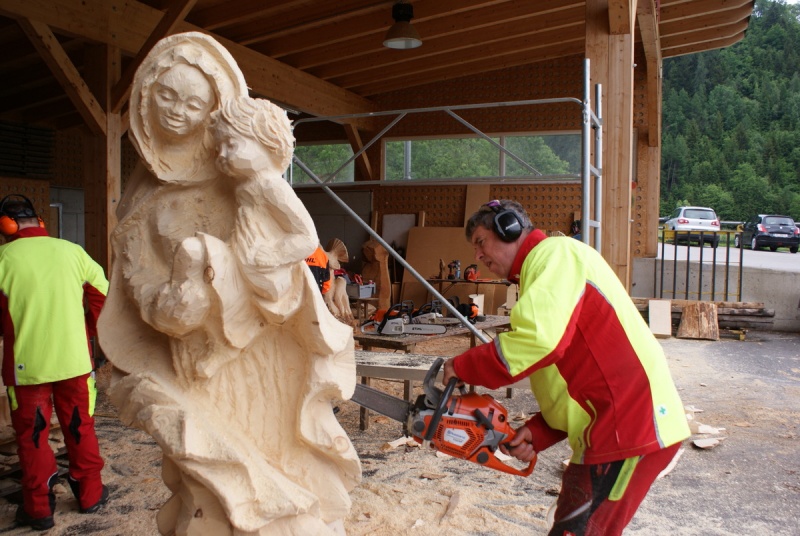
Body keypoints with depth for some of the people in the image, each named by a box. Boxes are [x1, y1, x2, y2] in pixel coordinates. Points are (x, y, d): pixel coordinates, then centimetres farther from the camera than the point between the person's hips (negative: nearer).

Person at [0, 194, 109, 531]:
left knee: (31, 436, 12)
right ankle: (90, 495, 26)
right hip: (74, 359, 2)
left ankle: (38, 508, 19)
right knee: (80, 429, 16)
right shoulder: (72, 251, -1)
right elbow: (104, 296, 3)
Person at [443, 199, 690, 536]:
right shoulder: (537, 277, 22)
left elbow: (540, 338, -27)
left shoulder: (554, 253, -8)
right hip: (612, 430, 10)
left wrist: (463, 368, -14)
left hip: (630, 429, -10)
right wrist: (537, 434, 4)